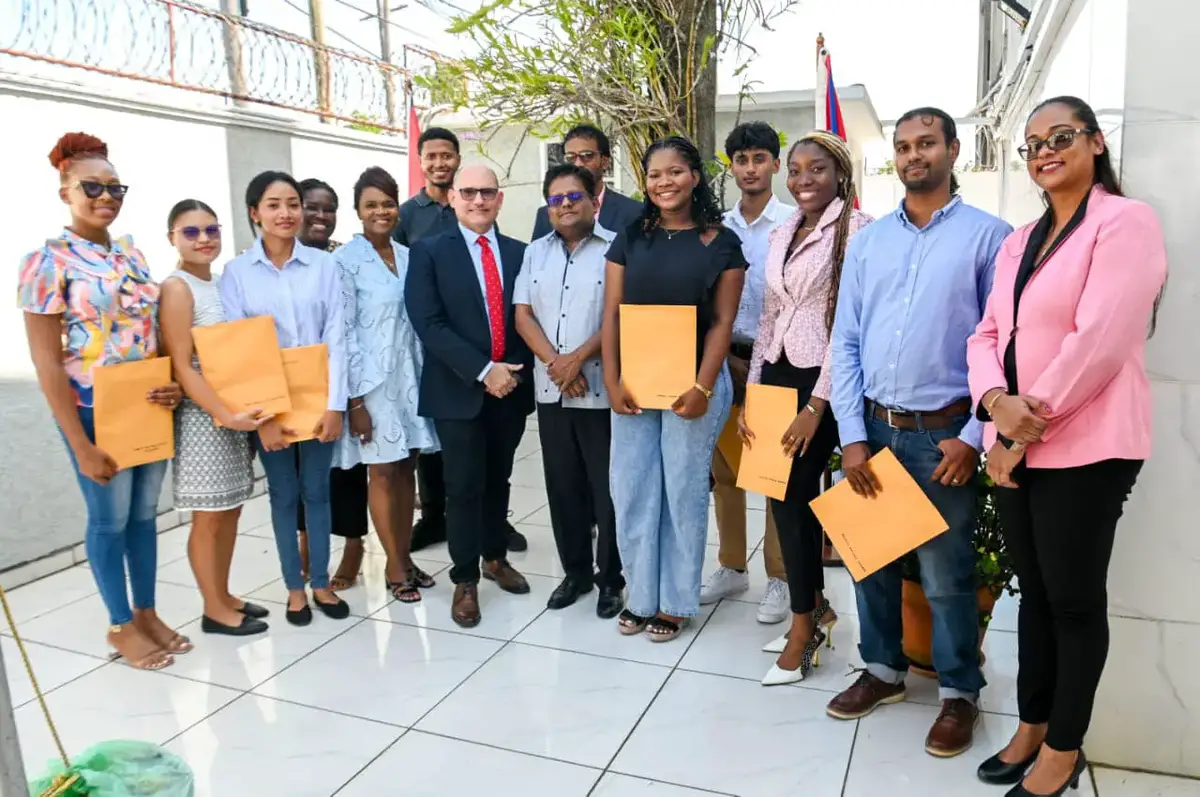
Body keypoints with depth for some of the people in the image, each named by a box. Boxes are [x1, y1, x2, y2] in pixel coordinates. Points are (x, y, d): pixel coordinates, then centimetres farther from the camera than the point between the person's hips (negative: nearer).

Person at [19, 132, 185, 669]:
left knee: (146, 512, 14)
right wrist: (81, 445, -15)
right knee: (110, 517, 7)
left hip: (149, 404, 5)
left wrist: (174, 383, -5)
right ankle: (120, 625, 24)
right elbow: (46, 364, -12)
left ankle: (147, 612, 30)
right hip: (94, 408, -5)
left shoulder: (132, 255, 7)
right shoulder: (47, 261, -10)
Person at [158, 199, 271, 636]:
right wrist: (226, 415, -22)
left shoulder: (221, 283, 10)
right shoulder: (176, 289, -12)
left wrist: (240, 411, 4)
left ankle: (224, 595, 27)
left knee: (230, 510, 14)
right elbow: (182, 367, -17)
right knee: (209, 517, 2)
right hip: (202, 416, -7)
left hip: (234, 411, 7)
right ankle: (214, 610, 15)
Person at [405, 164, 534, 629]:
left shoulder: (519, 253, 8)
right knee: (464, 486, 2)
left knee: (498, 479, 16)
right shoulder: (429, 252, -3)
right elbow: (429, 324, -12)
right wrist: (482, 371, -18)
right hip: (458, 389, -3)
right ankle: (465, 580, 18)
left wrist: (514, 369, -7)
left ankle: (496, 558, 35)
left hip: (511, 385, 3)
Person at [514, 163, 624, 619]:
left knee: (607, 487, 3)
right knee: (562, 485, 12)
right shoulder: (536, 252, 12)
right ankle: (575, 572, 26)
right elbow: (522, 314, 5)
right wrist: (554, 362, -9)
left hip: (601, 388, -5)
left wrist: (578, 358, -15)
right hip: (550, 389, 5)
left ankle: (611, 578, 18)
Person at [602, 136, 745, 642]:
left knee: (684, 492, 7)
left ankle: (675, 601, 22)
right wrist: (611, 380, -7)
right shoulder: (630, 238, 6)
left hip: (691, 383, -3)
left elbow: (722, 322, -4)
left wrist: (703, 387, -14)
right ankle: (640, 595, 23)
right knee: (631, 491, 6)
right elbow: (611, 314, 3)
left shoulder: (721, 243, -1)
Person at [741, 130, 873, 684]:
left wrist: (816, 404, -16)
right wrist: (751, 393, 10)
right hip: (777, 376, 7)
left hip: (820, 382, -6)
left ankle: (803, 625, 16)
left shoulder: (857, 229, -9)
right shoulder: (782, 234, 13)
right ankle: (817, 606, 30)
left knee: (792, 496, -3)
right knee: (786, 495, 10)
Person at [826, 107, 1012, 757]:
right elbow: (845, 342, 5)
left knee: (946, 574, 6)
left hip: (944, 434, -3)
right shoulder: (867, 241, 8)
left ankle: (959, 691, 27)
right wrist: (852, 435, -3)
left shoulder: (989, 235, -1)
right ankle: (883, 668, 34)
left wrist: (973, 438, -10)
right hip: (872, 429, 4)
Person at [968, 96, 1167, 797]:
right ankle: (1032, 726, 30)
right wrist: (998, 403, -11)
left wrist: (1031, 425, -14)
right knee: (1035, 591, 15)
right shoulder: (1018, 242, 16)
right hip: (1016, 446, 7)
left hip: (1085, 448, -7)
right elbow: (988, 335, 9)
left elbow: (1101, 339, -17)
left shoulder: (1125, 220, -7)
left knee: (1074, 597, 5)